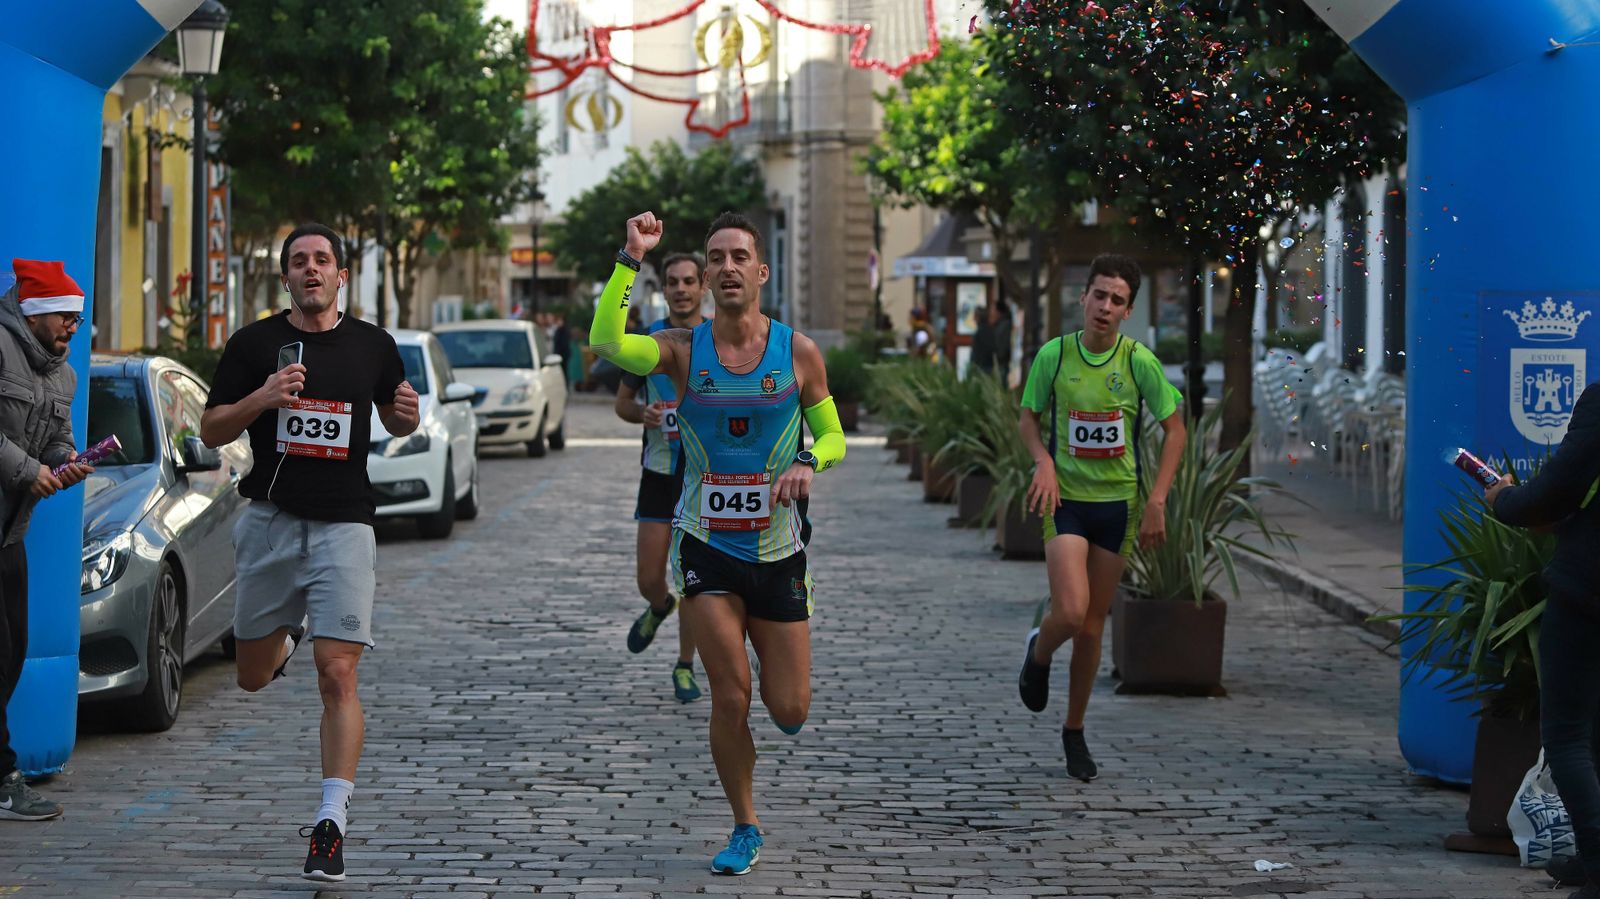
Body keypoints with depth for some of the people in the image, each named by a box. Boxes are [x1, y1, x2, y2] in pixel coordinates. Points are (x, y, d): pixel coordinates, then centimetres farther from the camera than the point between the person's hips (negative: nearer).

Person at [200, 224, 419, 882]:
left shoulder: (373, 345, 6)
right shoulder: (254, 343, 2)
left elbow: (397, 423, 20)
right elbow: (211, 430, 3)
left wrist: (407, 414, -4)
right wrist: (262, 398, -15)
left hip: (344, 526, -1)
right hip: (270, 523, 1)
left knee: (337, 678, -12)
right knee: (254, 677, 14)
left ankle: (332, 821, -10)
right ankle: (287, 633, 50)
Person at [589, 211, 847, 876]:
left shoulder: (798, 353, -2)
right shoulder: (683, 350, -5)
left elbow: (832, 435, 7)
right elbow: (606, 342, -22)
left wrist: (809, 462, -15)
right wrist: (631, 258, -25)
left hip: (778, 547, 1)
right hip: (707, 545, -1)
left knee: (789, 712, 3)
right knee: (730, 701, -5)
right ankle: (745, 831, 14)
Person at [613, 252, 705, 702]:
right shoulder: (646, 341, 2)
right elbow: (623, 402, 10)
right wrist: (644, 414, -11)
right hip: (659, 472, 1)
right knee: (649, 579, -1)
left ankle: (685, 666, 16)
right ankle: (659, 607, 36)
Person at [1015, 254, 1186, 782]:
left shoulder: (1138, 361, -6)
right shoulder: (1054, 355, -5)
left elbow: (1174, 430, 3)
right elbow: (1028, 419, 8)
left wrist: (1157, 501, -5)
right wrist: (1044, 460, -12)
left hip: (1117, 502, 1)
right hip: (1065, 499, -1)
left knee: (1093, 625, 7)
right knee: (1070, 613, -19)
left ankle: (1075, 730, 25)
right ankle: (1039, 653, 18)